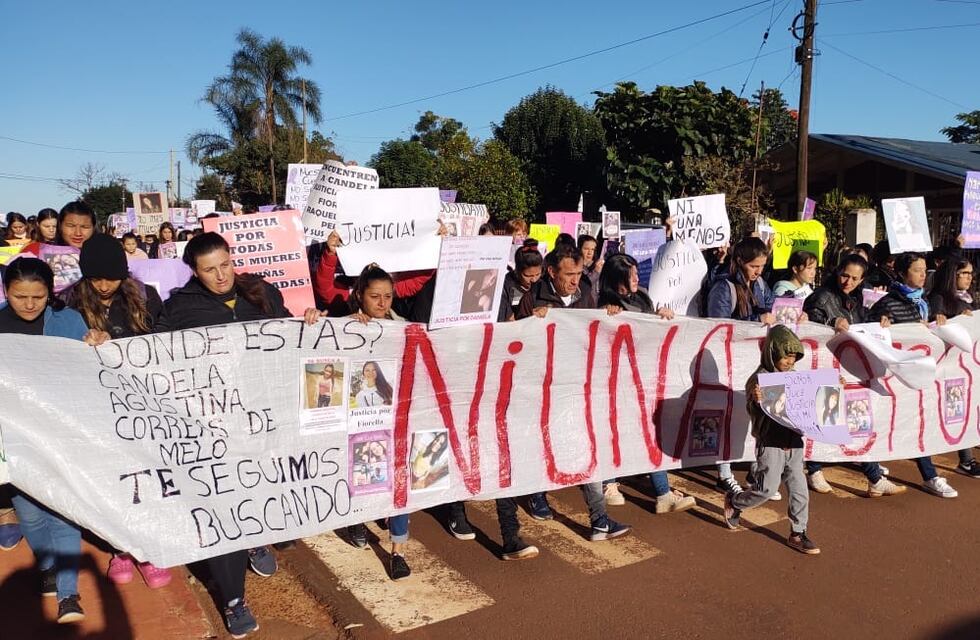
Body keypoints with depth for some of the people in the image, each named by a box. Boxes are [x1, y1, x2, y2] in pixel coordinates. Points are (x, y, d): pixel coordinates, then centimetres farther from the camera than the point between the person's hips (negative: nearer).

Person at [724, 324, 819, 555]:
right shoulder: (759, 379, -14)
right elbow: (755, 415, -16)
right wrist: (756, 400, -37)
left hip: (794, 443, 6)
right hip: (770, 443, -6)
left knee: (799, 489, 7)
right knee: (767, 488, 0)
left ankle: (798, 534, 21)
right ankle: (734, 501, 27)